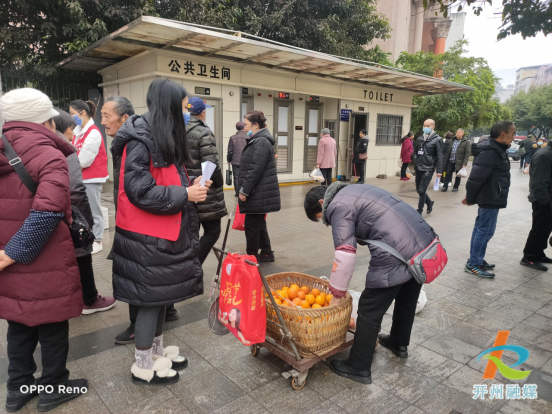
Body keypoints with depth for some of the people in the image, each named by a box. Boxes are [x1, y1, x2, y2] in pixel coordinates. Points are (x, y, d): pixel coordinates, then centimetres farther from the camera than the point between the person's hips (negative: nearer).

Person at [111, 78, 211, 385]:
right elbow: (139, 190, -23)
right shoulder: (141, 139, -17)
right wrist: (185, 194, -18)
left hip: (165, 232, 9)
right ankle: (143, 367, 23)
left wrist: (189, 186, 2)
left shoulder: (164, 137, 12)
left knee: (161, 294, 19)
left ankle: (157, 351, 37)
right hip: (148, 237, -9)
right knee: (151, 298, 4)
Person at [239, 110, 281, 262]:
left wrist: (244, 190, -19)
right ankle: (266, 253, 28)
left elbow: (255, 170, -23)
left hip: (259, 194, -10)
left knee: (252, 226, -2)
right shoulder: (258, 140, 16)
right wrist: (245, 190, 19)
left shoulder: (261, 141, -16)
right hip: (259, 193, 10)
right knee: (258, 224, 17)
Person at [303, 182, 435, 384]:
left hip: (397, 256, -10)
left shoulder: (338, 206, -5)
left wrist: (336, 296, -3)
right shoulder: (353, 191, 22)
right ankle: (399, 343, 51)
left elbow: (345, 256, -12)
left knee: (369, 311, 5)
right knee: (407, 299, 29)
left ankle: (359, 368, 19)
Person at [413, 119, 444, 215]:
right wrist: (415, 161, 9)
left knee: (422, 190, -9)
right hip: (418, 168, 6)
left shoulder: (437, 139, -5)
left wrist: (439, 170, -11)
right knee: (418, 190, 13)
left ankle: (419, 211, 2)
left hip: (428, 168, -6)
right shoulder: (420, 138, 10)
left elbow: (440, 156, -8)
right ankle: (429, 202, 38)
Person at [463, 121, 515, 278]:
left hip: (490, 198, 10)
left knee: (481, 228, 16)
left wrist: (471, 197, 14)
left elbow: (476, 178, 15)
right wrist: (470, 198, -12)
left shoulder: (496, 150, 12)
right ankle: (473, 264, 5)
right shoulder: (490, 153, -22)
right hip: (490, 199, -10)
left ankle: (476, 260, 27)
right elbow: (475, 178, -24)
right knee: (485, 231, -4)